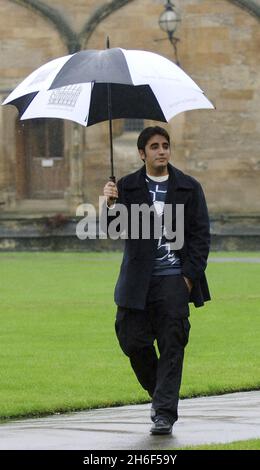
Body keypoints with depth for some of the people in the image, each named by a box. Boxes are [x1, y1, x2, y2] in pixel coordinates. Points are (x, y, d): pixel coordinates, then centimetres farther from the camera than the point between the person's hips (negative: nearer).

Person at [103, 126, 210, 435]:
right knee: (133, 341, 0)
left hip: (174, 279, -1)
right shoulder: (127, 187, 7)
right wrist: (111, 205, -23)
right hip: (138, 281, 1)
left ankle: (165, 414, -4)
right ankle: (158, 393, 25)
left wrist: (190, 275, -5)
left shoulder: (189, 188, 6)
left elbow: (200, 235, 5)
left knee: (172, 346, -6)